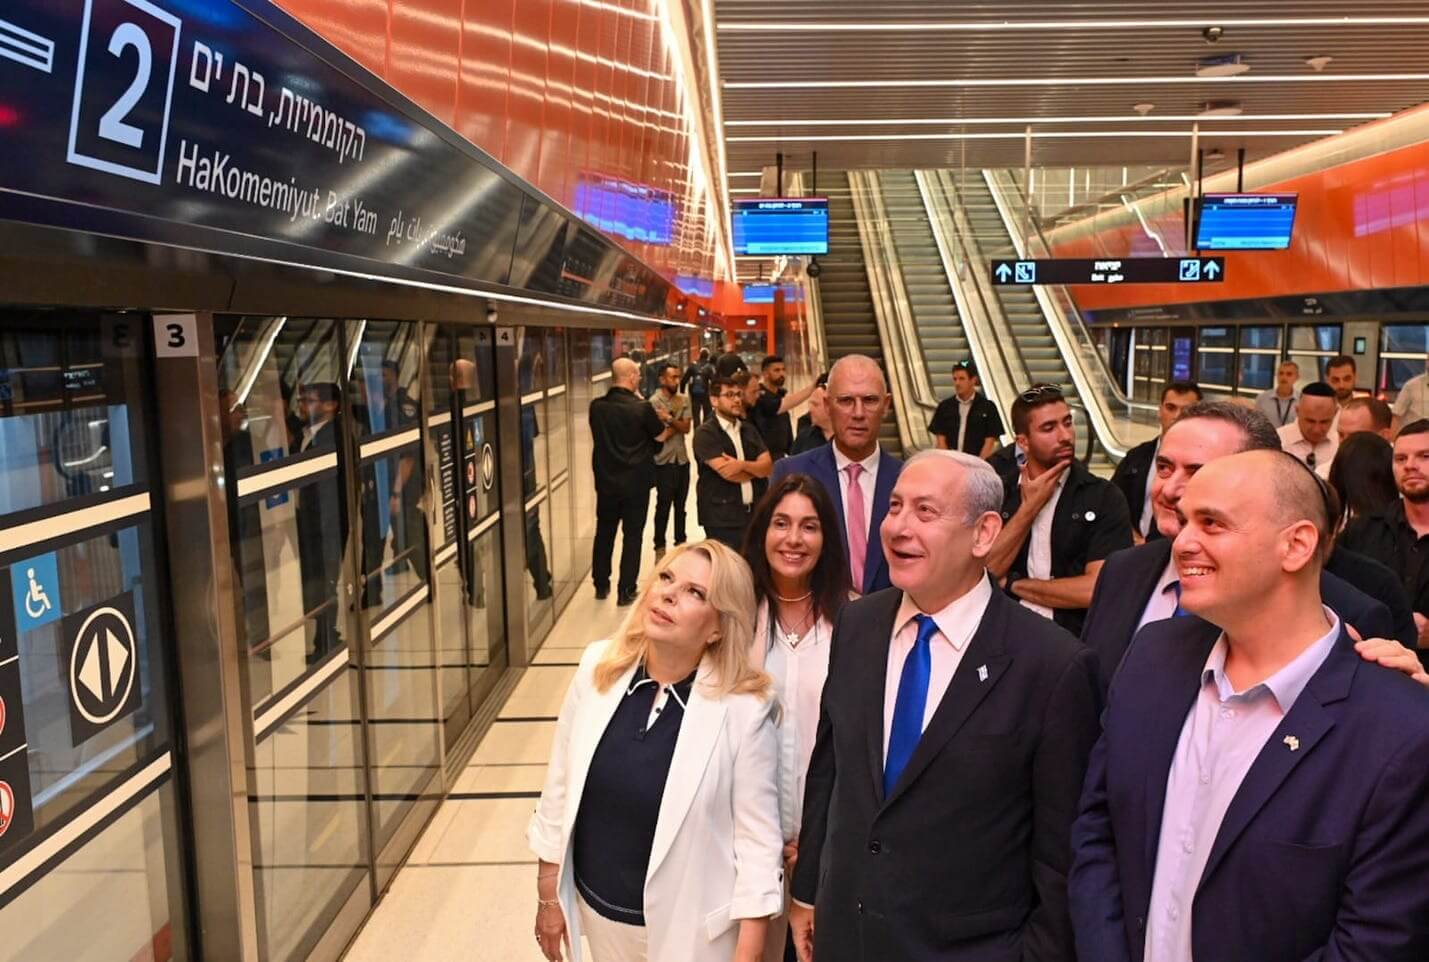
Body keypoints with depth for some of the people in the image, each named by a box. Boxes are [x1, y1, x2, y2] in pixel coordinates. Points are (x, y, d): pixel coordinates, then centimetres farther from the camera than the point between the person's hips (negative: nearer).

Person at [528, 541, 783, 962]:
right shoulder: (598, 667, -11)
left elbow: (758, 839, -15)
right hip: (599, 908, 4)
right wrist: (549, 897, 5)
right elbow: (560, 789, -2)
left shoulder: (744, 708, -21)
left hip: (691, 925, -3)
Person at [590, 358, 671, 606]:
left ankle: (601, 585, 27)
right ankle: (625, 591, 10)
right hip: (636, 482, -4)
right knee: (632, 535, 7)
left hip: (605, 481, 4)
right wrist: (670, 426, 20)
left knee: (604, 531, 17)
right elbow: (661, 437, -3)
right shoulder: (641, 408, -17)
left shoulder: (596, 407, -5)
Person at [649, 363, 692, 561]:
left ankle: (680, 542, 28)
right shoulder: (654, 402, -12)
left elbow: (686, 428, -8)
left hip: (682, 459, 5)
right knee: (663, 506, 1)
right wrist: (677, 422, -10)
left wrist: (670, 419, -21)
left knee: (680, 506, 15)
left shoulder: (684, 400, 4)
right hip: (664, 462, -5)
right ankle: (660, 547, 12)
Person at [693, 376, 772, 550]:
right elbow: (727, 473, -18)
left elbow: (767, 467, 3)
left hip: (751, 513, 6)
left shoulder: (748, 429, 13)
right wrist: (755, 468, -1)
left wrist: (743, 465, -17)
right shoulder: (705, 433, -8)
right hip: (722, 518, -6)